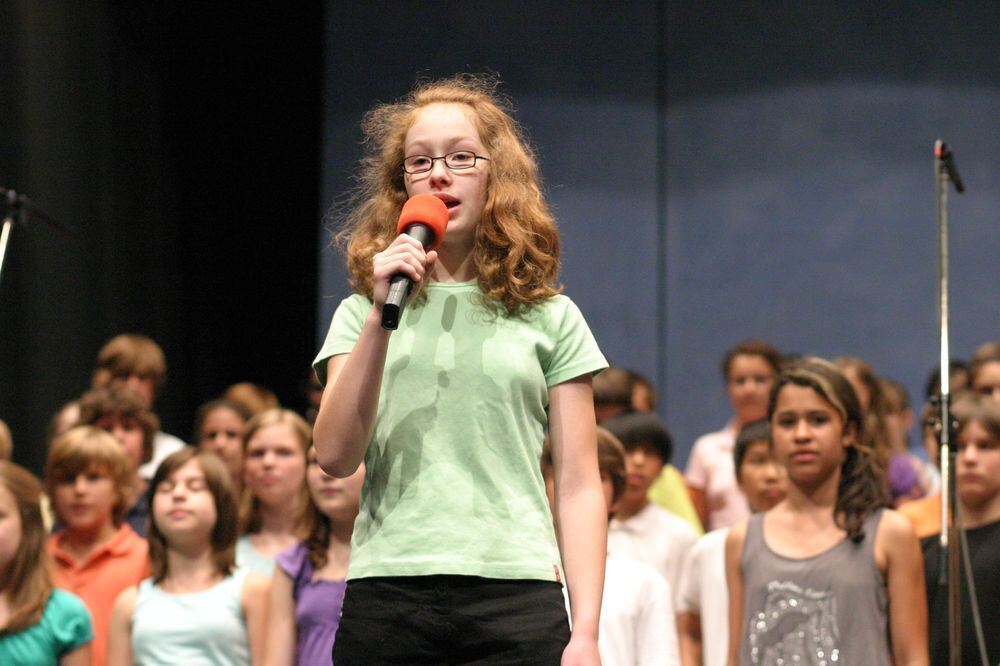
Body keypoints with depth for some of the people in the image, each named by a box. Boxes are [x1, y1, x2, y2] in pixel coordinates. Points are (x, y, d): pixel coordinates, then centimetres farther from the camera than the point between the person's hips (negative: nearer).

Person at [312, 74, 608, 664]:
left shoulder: (550, 319, 10)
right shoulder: (362, 315, 13)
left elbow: (579, 486, 6)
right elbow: (337, 456, -1)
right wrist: (381, 316, -8)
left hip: (516, 595, -1)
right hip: (386, 594, 1)